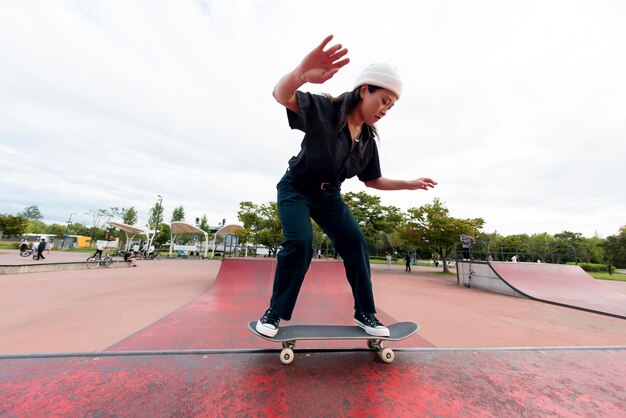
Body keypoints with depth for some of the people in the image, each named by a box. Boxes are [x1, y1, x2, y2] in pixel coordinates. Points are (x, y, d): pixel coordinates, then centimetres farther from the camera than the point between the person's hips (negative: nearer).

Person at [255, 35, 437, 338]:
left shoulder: (368, 140, -1)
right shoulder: (324, 109, -18)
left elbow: (372, 181, 8)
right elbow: (282, 96, -35)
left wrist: (409, 184, -1)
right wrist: (300, 74, -58)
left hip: (328, 195, 5)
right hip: (296, 188, -5)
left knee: (355, 242, -7)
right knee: (300, 243, -23)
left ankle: (365, 313, 10)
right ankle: (274, 312, 0)